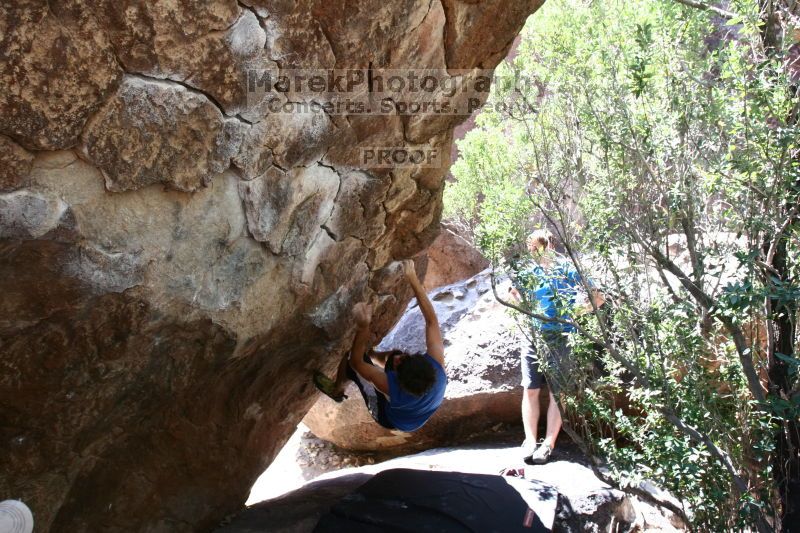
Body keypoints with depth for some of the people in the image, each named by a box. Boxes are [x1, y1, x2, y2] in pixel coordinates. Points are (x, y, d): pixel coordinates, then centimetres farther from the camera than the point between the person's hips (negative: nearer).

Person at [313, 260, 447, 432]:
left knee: (351, 359, -4)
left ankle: (337, 390, 26)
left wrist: (363, 326, -49)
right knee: (393, 355, 15)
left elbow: (356, 362, -33)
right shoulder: (437, 365, -39)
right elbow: (431, 319, -29)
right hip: (418, 414, 4)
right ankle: (369, 353, 47)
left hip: (389, 418, -4)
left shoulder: (393, 387, -46)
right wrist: (413, 278, -32)